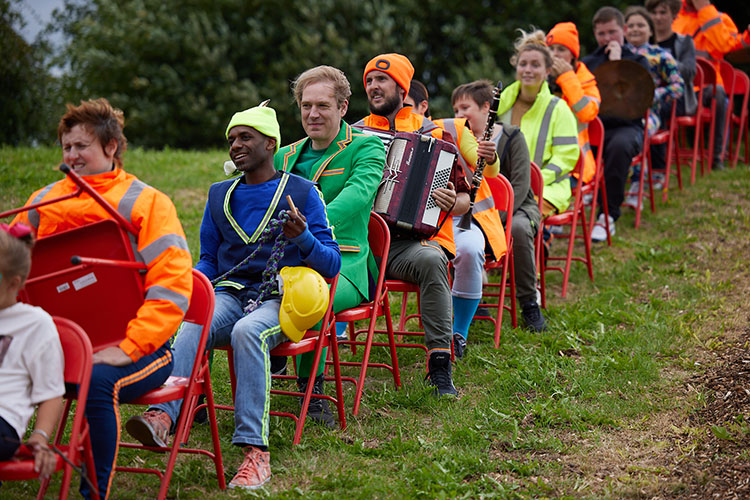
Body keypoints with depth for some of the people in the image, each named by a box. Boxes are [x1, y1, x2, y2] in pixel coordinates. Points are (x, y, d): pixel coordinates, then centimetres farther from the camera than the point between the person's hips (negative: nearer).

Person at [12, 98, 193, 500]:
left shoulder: (146, 203, 1)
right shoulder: (45, 201, 16)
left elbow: (172, 288, -9)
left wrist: (127, 349, -20)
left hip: (135, 347, -4)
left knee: (97, 379, -35)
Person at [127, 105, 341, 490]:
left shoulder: (302, 193, 6)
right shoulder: (220, 195, 20)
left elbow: (332, 263, 3)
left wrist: (302, 237, -16)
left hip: (280, 298, -4)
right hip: (229, 293, 4)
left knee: (247, 331, -38)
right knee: (188, 326, -31)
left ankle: (254, 451, -44)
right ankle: (161, 415, -55)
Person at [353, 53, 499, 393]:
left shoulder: (434, 136, 13)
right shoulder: (355, 135, 19)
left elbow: (464, 200, 12)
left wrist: (452, 203, -11)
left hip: (413, 240, -1)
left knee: (431, 260, -37)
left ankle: (440, 363, -33)